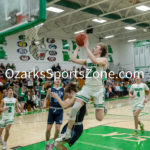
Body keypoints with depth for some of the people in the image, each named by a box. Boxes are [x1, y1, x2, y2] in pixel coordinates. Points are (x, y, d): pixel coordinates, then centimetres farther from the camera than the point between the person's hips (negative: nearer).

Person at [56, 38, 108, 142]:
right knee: (74, 108, -17)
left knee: (99, 118, -4)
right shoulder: (87, 61, 12)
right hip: (87, 87, 4)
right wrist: (78, 47, 11)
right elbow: (73, 59, 5)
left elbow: (95, 61, -26)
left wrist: (86, 47, -21)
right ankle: (67, 135, -5)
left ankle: (103, 108, 36)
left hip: (98, 89, -4)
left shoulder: (104, 59, -4)